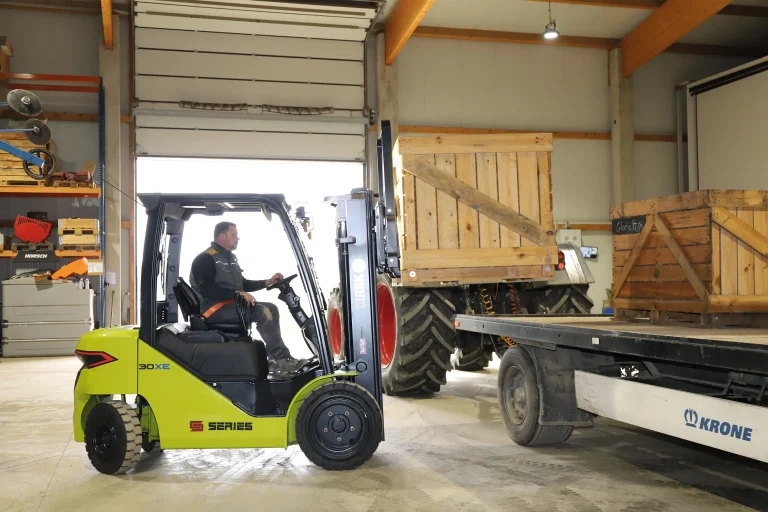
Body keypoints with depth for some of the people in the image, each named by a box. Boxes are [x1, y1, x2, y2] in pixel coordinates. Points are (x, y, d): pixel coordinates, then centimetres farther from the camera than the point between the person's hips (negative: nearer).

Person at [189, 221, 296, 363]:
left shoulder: (230, 258, 19)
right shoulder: (205, 259, -11)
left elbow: (243, 284, 23)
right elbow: (206, 289, -24)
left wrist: (268, 282, 11)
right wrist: (237, 293, -28)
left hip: (232, 303, 10)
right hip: (215, 309, -10)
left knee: (271, 308, 0)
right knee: (263, 312, -25)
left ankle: (274, 356, -4)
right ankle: (282, 357, -23)